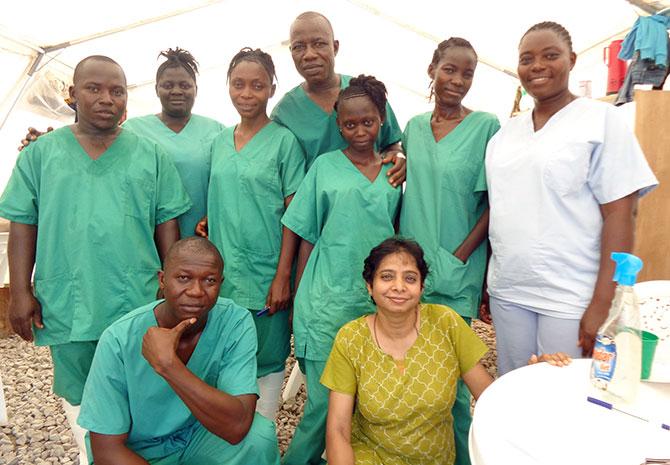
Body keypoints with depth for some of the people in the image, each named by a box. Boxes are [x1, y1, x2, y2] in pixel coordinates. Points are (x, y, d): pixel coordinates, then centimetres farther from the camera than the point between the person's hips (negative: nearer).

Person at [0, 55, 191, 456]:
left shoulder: (151, 155, 2)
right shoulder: (41, 153, 4)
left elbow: (167, 226, 2)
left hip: (138, 306, -1)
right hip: (66, 307, 1)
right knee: (81, 399, 17)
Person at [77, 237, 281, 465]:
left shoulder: (236, 322, -21)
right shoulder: (119, 340, -22)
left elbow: (237, 427, -30)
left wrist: (167, 364, -37)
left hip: (201, 437, 1)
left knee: (261, 434, -26)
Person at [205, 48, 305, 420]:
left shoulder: (284, 141, -6)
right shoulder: (219, 142, 8)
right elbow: (215, 208, 13)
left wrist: (283, 276, -13)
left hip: (266, 276, -4)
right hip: (223, 274, 5)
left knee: (267, 361, 9)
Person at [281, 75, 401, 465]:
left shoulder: (395, 171, 9)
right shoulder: (325, 166, 2)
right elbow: (307, 237, 3)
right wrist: (298, 297, 1)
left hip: (379, 301, 3)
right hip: (328, 301, -3)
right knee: (325, 403, 0)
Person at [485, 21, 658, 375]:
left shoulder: (600, 120, -3)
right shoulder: (505, 132, 10)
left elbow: (620, 215, -9)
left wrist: (602, 304, -15)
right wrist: (485, 283, 8)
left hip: (570, 300, -4)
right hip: (507, 293, 5)